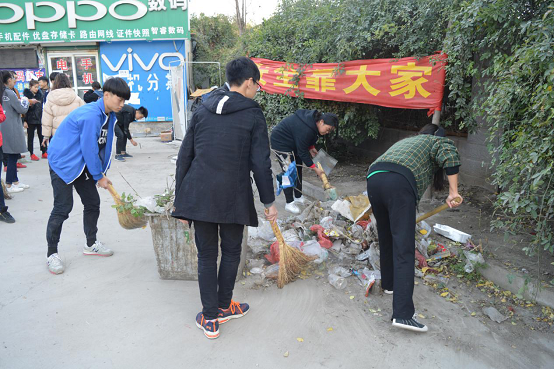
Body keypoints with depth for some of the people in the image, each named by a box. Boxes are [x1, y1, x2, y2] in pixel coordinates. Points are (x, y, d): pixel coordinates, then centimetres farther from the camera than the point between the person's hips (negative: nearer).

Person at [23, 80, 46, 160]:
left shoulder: (39, 94, 7)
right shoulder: (27, 95, -7)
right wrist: (25, 121, -13)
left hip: (39, 119, 4)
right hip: (31, 120, -4)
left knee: (41, 136, 8)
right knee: (30, 137, 6)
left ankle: (44, 152, 16)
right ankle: (32, 154, 12)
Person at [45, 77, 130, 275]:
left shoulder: (109, 116, 3)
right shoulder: (90, 116, -27)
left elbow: (104, 147, 8)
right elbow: (89, 149, -24)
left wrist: (102, 173, 4)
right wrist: (99, 176, -14)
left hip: (82, 164, 9)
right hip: (62, 162, -9)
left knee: (92, 202, 10)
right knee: (63, 207, -8)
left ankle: (91, 244, 28)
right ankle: (51, 253, 6)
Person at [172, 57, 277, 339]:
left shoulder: (202, 110, 9)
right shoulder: (252, 114, -2)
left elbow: (184, 156, 8)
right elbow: (261, 163, -5)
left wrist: (180, 200, 13)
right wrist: (269, 202, 4)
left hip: (198, 194, 3)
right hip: (233, 196, -3)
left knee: (206, 255, 12)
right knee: (231, 252, 18)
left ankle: (210, 319, 20)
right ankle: (224, 307, 33)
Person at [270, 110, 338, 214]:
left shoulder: (314, 119, -9)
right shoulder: (305, 129, -37)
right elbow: (302, 152, -29)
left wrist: (311, 147, 0)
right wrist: (315, 168, -25)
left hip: (292, 142, 10)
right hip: (280, 142, -10)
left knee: (298, 169, 13)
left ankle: (298, 197, 26)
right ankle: (289, 203, -3)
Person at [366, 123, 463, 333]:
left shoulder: (406, 141, 41)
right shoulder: (436, 141, 23)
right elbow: (450, 154, -3)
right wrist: (453, 192, -4)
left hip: (373, 179, 7)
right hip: (399, 184, -7)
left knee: (386, 238, 25)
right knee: (403, 249, -10)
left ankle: (389, 283, 41)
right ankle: (403, 314, -15)